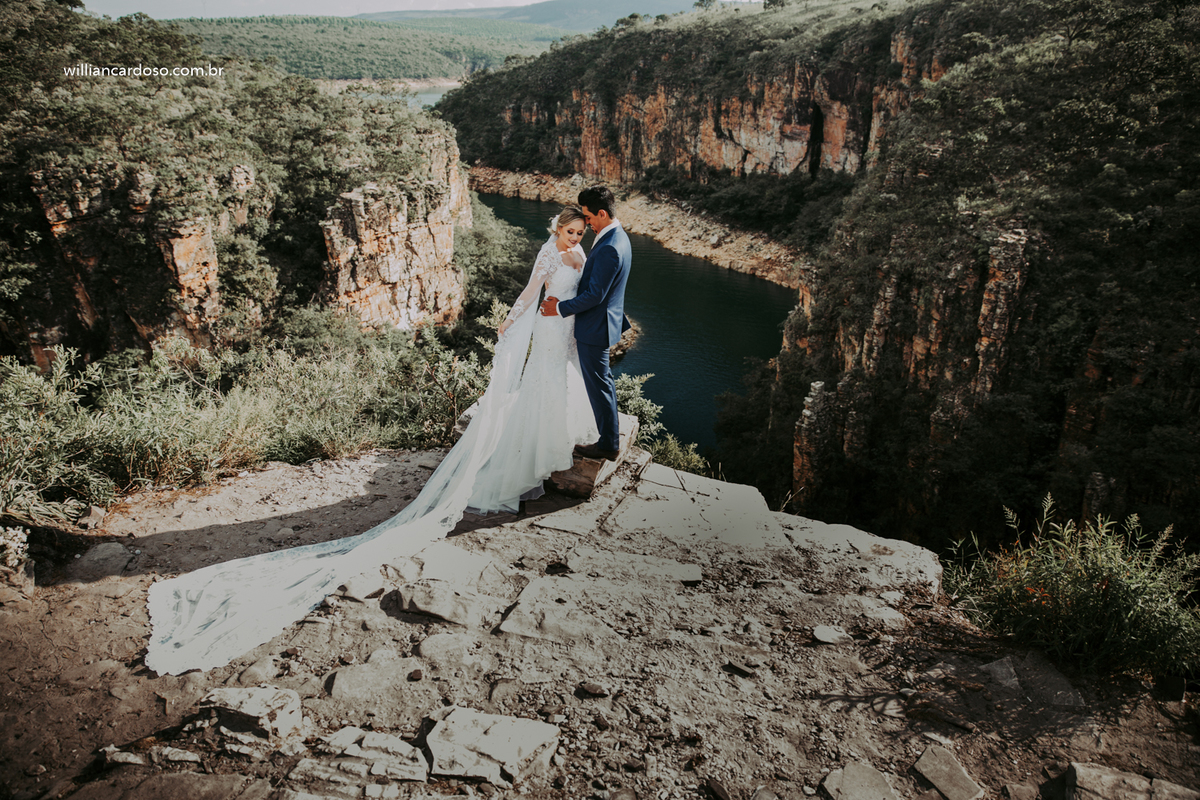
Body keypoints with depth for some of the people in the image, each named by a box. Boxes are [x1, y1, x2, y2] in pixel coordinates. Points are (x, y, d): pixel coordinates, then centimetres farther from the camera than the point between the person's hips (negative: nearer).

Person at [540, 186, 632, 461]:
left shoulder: (608, 248, -28)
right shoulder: (618, 236, 5)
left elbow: (595, 295, -26)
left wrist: (561, 308, -16)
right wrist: (566, 300, 8)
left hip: (595, 326, -10)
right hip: (605, 320, 10)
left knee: (598, 383, 3)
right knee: (602, 376, 26)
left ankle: (609, 444, 17)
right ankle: (610, 422, 46)